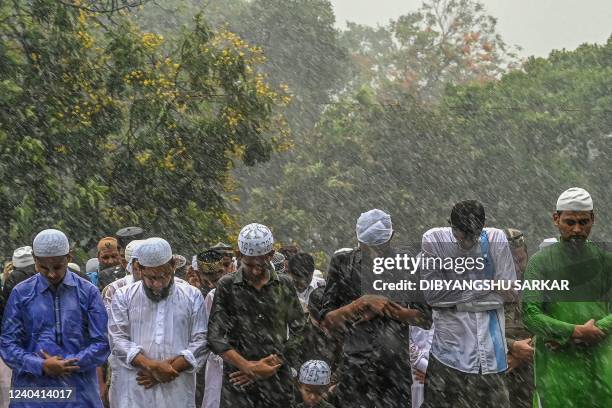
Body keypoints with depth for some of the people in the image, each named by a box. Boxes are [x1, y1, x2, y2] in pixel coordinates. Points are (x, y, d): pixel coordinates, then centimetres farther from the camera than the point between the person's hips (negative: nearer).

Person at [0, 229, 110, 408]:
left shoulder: (88, 292, 3)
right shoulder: (21, 293, 4)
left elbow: (101, 344, 2)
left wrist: (67, 364, -11)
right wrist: (41, 366, -13)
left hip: (80, 394, 0)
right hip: (33, 392, 0)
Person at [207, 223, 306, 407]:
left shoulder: (285, 285, 7)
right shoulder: (227, 286, 2)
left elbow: (299, 332, 7)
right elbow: (215, 337, -2)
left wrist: (274, 364, -6)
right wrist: (249, 367, -12)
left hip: (278, 382, 2)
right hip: (238, 383, -1)